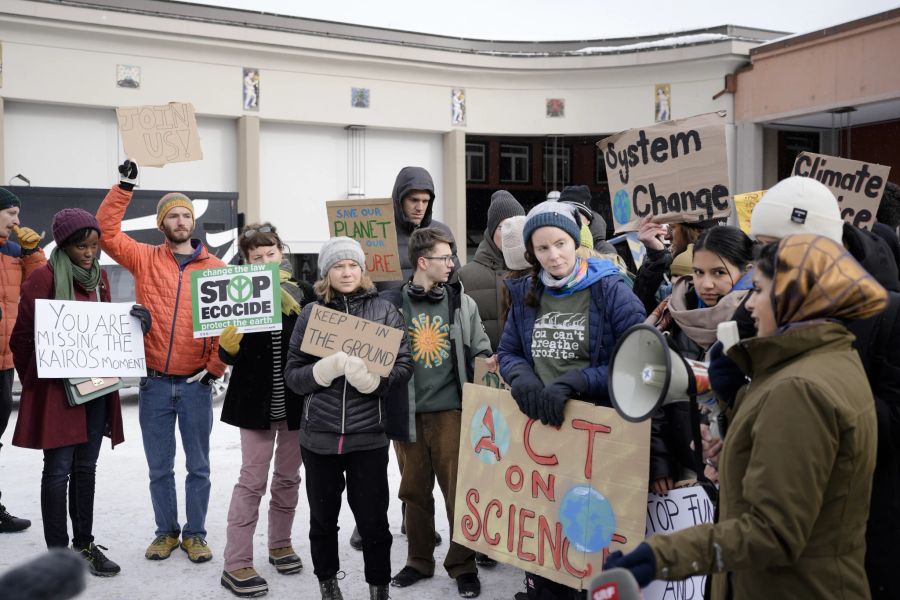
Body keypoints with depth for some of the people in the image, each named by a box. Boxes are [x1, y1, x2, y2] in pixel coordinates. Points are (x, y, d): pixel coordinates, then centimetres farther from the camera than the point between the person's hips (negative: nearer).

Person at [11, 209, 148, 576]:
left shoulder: (99, 276, 10)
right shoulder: (45, 277, -10)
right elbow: (22, 337, -7)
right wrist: (38, 379, -3)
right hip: (57, 390, -6)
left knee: (86, 468, 13)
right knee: (58, 470, 0)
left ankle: (84, 544, 25)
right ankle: (58, 553, 11)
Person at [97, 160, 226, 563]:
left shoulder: (216, 268, 1)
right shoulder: (145, 259, 4)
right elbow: (106, 232, -5)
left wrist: (215, 366, -7)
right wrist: (124, 186, -9)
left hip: (196, 384, -1)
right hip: (154, 383, 1)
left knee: (198, 465, 9)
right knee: (159, 466, 11)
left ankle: (195, 534, 23)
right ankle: (166, 531, 26)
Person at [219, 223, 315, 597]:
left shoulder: (303, 293, 0)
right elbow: (228, 356, -4)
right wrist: (229, 340, -26)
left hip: (296, 400, 3)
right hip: (255, 401, -2)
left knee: (288, 476, 14)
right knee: (252, 479, -3)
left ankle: (280, 543, 32)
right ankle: (236, 564, 4)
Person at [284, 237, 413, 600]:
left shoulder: (384, 311, 2)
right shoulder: (311, 313, 4)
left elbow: (403, 367, -2)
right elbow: (293, 375, 1)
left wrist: (370, 376, -20)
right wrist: (328, 367, -17)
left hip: (368, 435, -1)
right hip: (319, 434, 1)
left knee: (373, 521, 6)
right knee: (323, 519, 15)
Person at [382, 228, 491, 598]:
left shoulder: (462, 302, 3)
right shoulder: (392, 303, -1)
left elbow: (481, 352, 9)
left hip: (451, 409, 0)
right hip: (407, 412, 0)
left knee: (459, 490, 2)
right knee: (414, 490, 11)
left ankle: (463, 565, 17)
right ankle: (419, 561, 27)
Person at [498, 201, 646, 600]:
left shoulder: (611, 292, -10)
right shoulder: (525, 295, 6)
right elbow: (507, 353, 11)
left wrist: (571, 383, -24)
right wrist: (522, 377, -13)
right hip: (537, 426, 5)